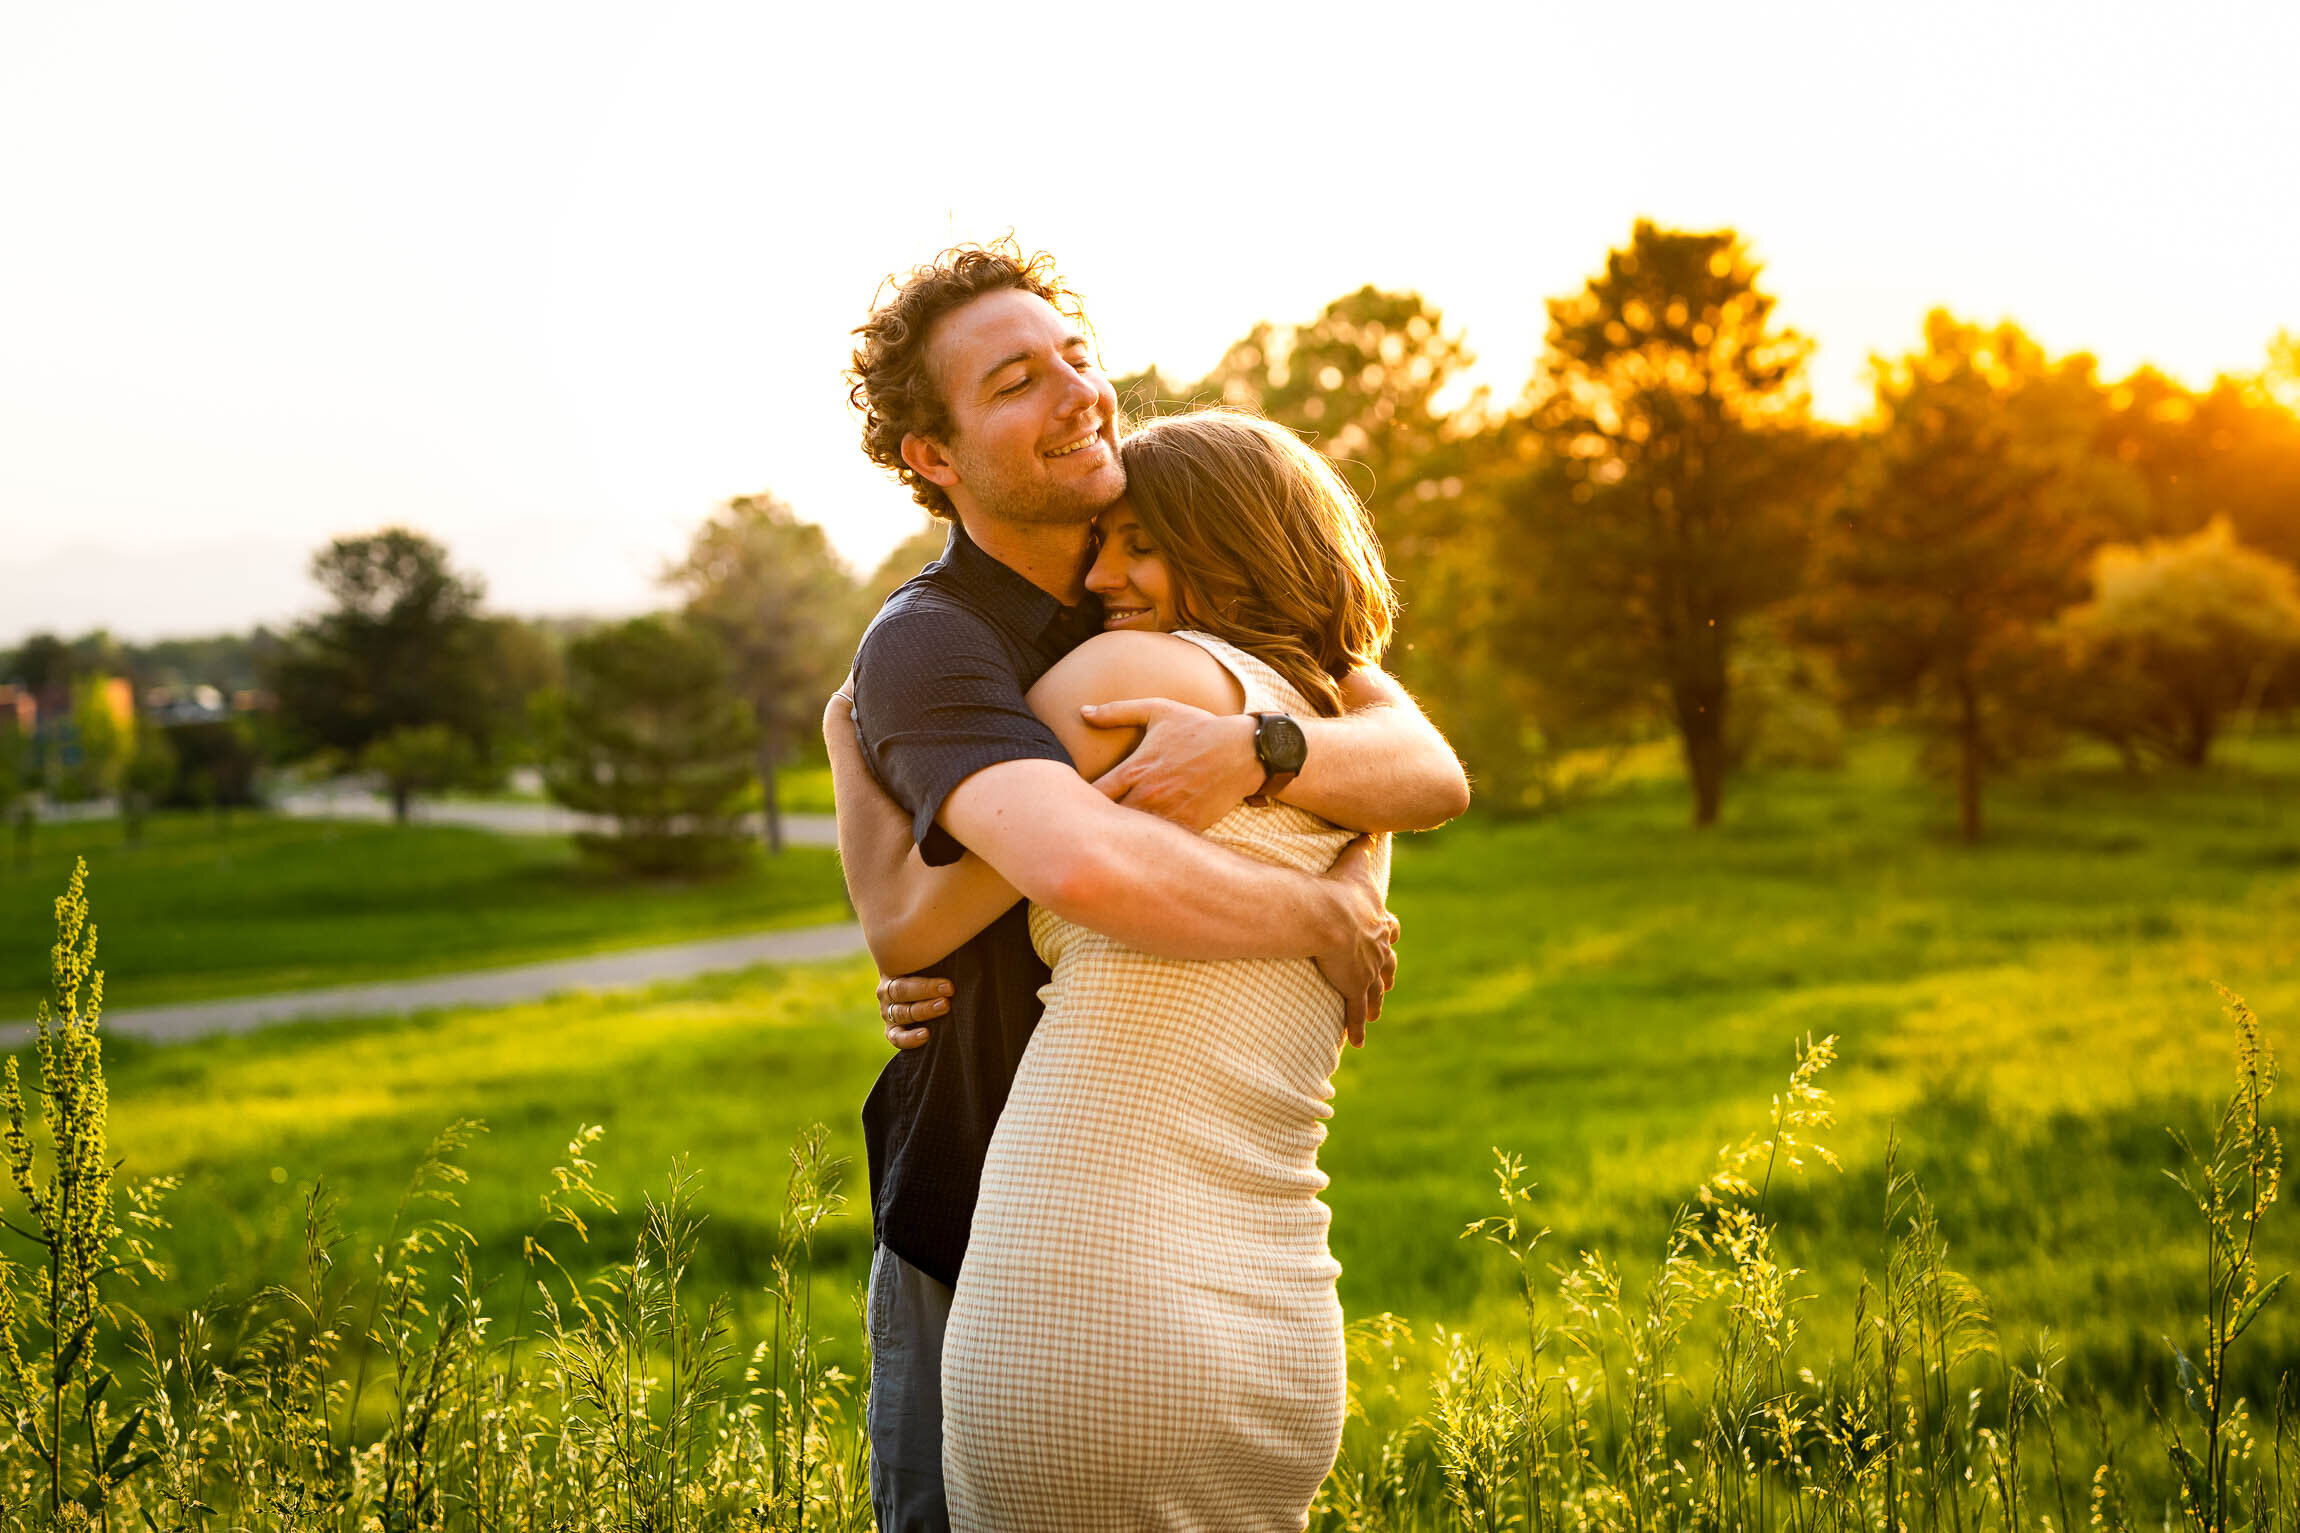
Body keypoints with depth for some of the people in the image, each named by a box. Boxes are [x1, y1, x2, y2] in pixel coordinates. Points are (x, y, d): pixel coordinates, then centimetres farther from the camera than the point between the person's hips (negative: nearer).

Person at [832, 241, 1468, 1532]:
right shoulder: (925, 650, -20)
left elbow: (1433, 773, -12)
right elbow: (1085, 866, -40)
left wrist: (1256, 751, -32)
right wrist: (1319, 918, -25)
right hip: (978, 1242, -4)